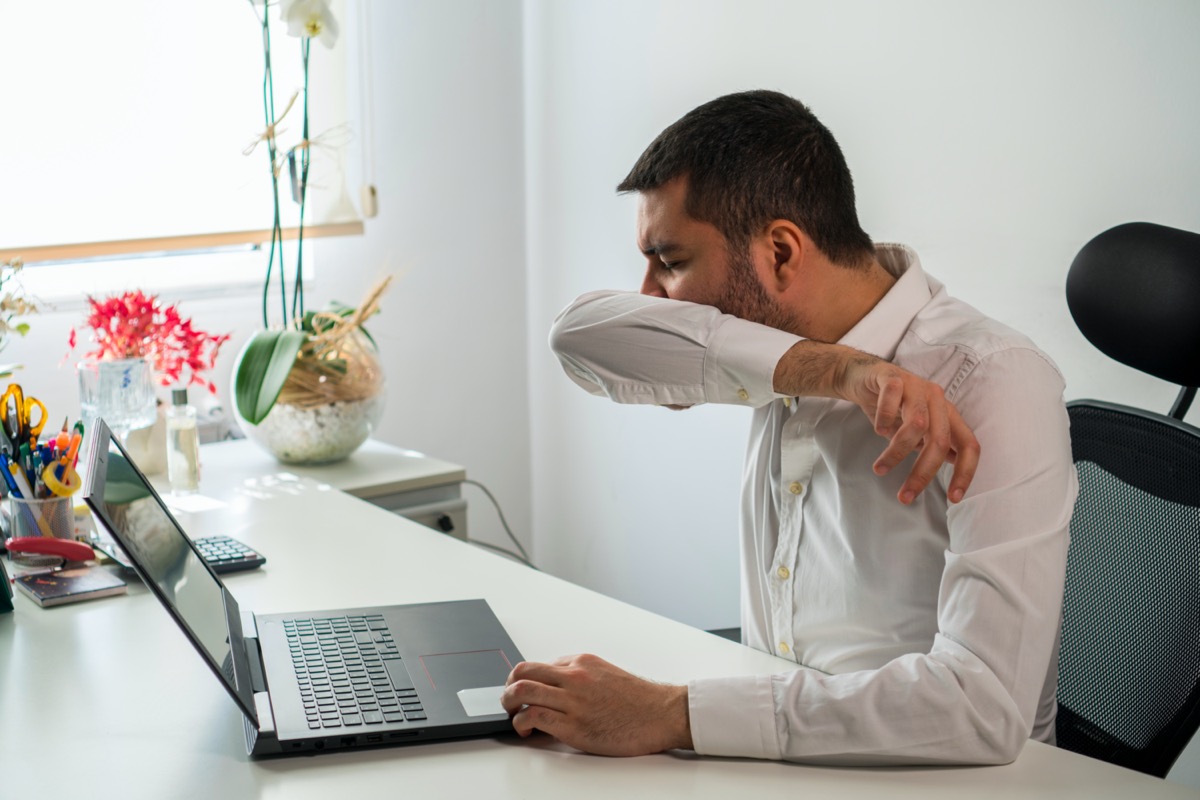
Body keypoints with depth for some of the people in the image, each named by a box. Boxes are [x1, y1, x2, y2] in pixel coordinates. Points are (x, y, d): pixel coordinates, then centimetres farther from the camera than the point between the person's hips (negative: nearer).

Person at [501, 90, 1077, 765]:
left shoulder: (994, 386, -20)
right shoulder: (789, 332, -1)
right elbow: (582, 334, -15)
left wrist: (671, 715, -31)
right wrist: (831, 370, -27)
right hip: (770, 758, 6)